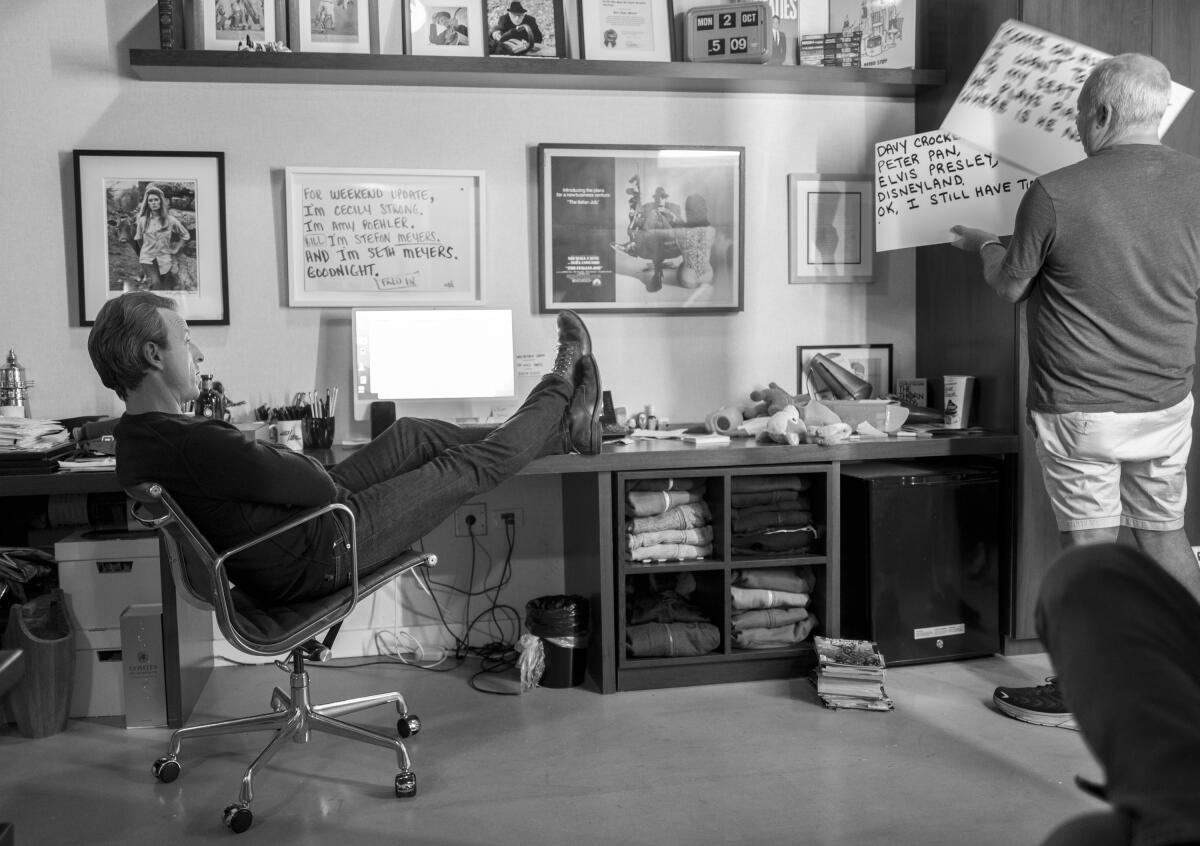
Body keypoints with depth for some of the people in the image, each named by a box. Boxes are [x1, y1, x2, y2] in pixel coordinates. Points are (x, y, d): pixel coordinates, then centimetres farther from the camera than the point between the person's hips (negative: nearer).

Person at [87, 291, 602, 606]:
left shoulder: (135, 438, -1)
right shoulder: (192, 446, -35)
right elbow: (311, 482, -27)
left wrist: (316, 476, 2)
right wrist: (335, 480, -5)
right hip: (318, 556, -9)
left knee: (410, 435, 16)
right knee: (470, 466, 1)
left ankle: (559, 433, 28)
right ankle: (560, 390, 25)